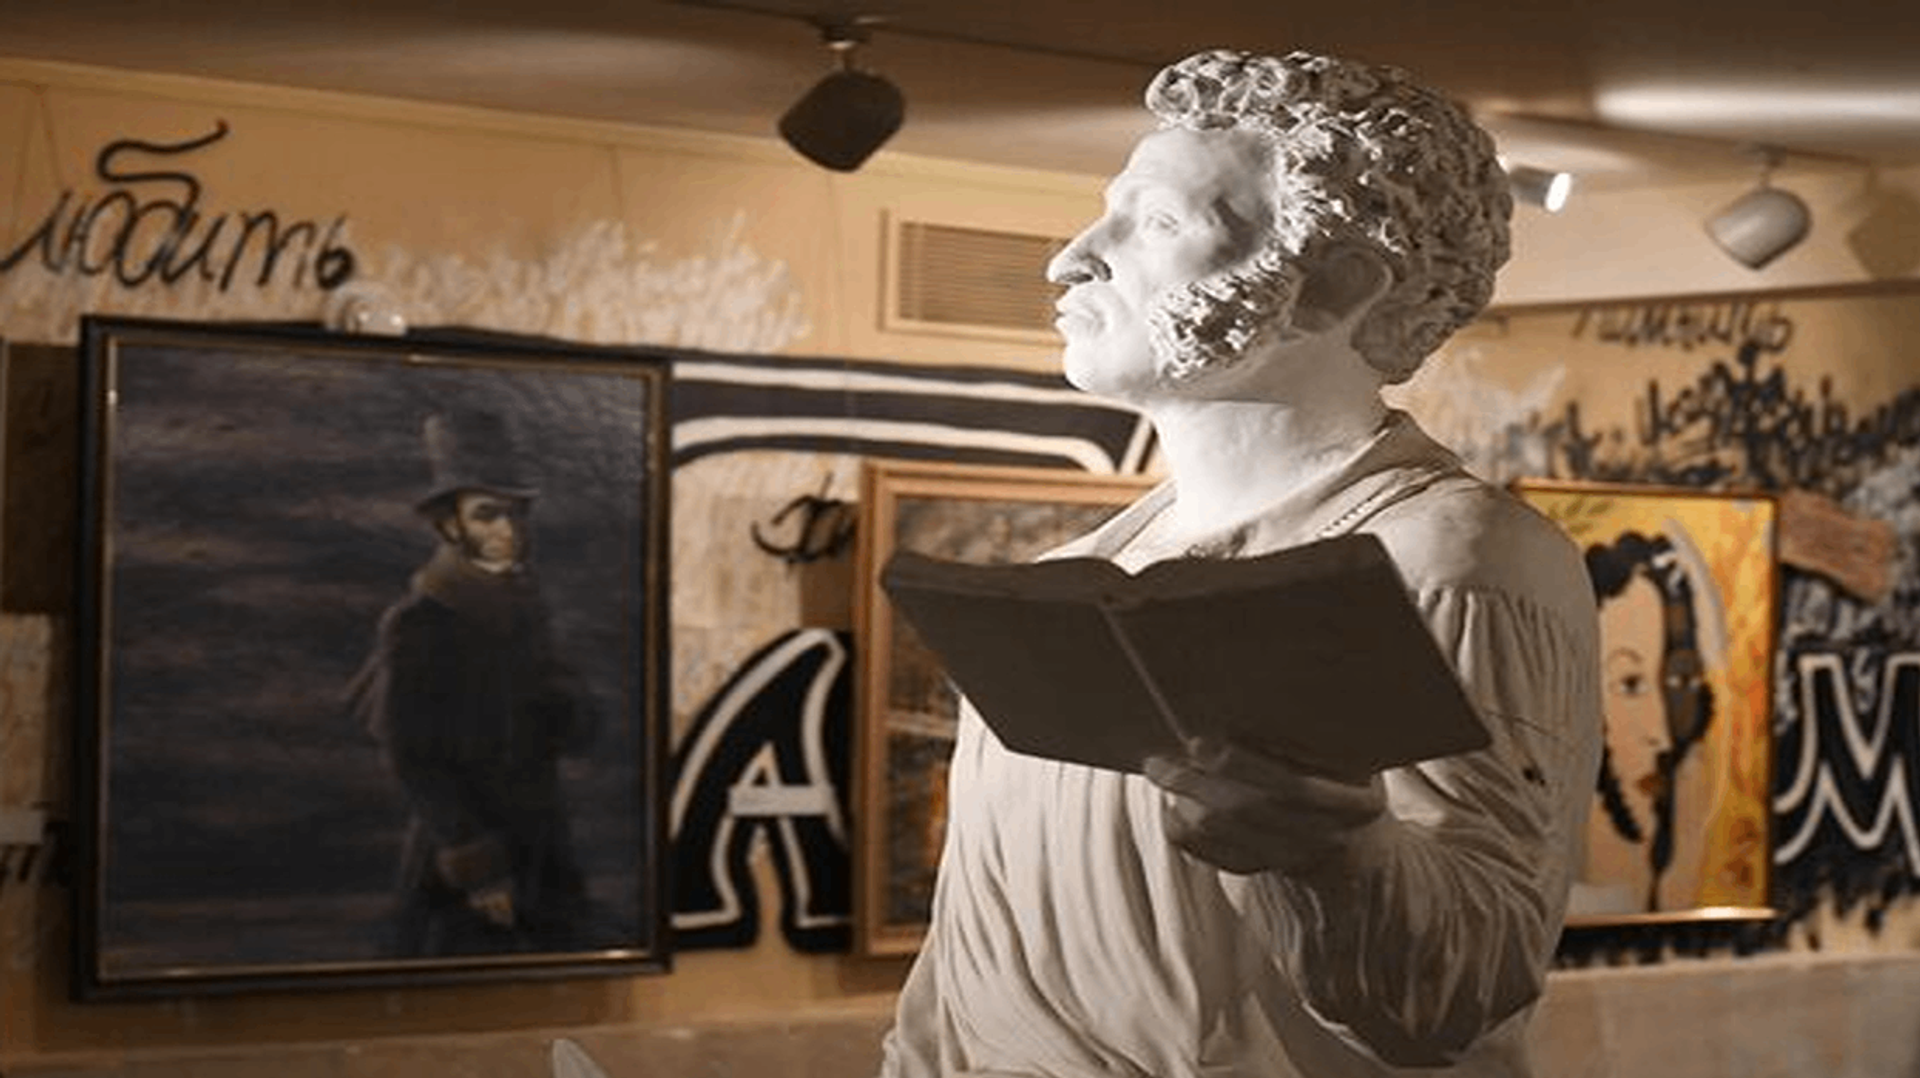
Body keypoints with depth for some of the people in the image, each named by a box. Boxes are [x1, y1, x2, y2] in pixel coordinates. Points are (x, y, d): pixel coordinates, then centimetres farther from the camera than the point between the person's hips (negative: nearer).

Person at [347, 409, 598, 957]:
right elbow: (415, 763, -15)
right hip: (461, 851, -6)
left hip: (538, 848, 7)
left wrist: (565, 716, -14)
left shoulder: (520, 603, 3)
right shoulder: (418, 626, -16)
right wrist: (476, 865, -17)